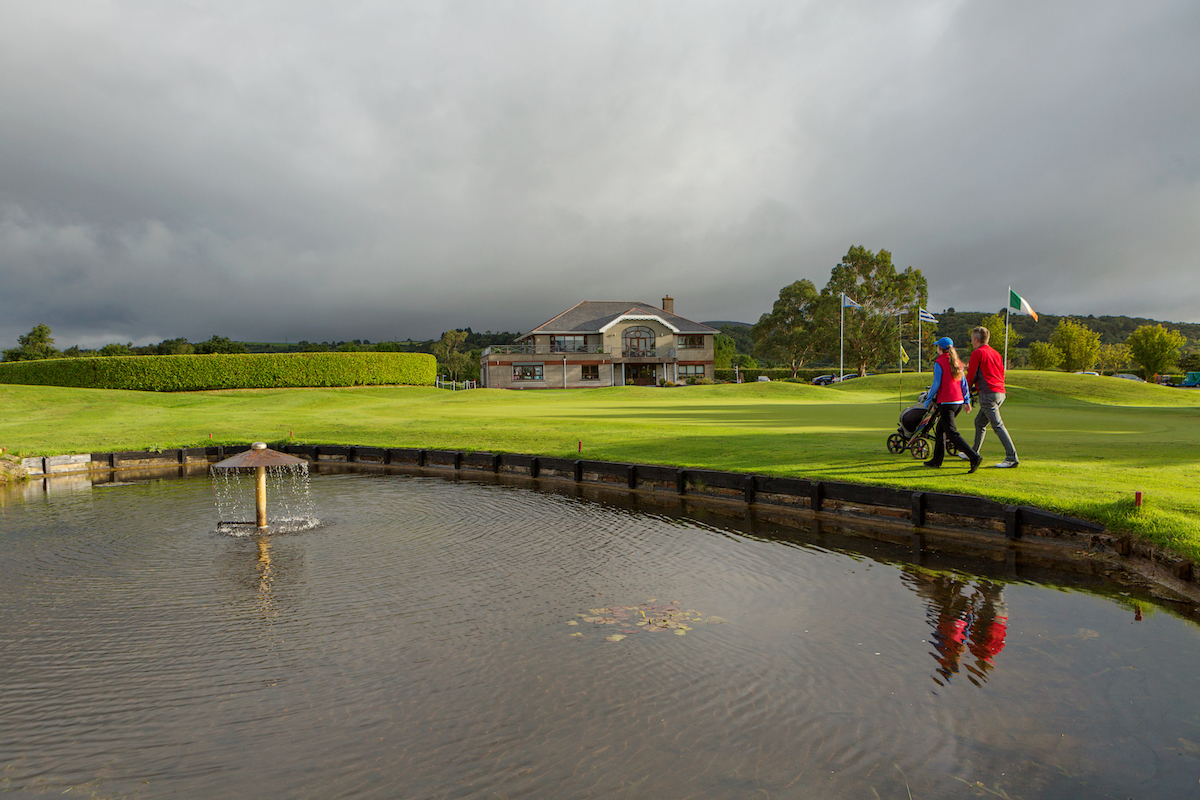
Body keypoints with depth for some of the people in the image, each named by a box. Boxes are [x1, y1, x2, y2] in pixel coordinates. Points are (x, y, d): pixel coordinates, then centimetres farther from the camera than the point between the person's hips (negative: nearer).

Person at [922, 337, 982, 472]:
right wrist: (966, 401, 15)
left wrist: (928, 400, -1)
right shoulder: (957, 362, 11)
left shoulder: (939, 363, -10)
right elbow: (964, 382, 11)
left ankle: (974, 457, -22)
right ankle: (937, 459, 25)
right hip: (959, 401, 8)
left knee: (952, 433, -10)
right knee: (941, 429, 19)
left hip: (946, 402, -8)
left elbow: (936, 384, -12)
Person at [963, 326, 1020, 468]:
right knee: (980, 422, 19)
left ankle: (1012, 458, -17)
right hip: (1000, 392, 9)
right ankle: (974, 453, 27)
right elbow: (1002, 374, 23)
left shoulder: (977, 353, -5)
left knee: (998, 425, -12)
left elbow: (971, 375, -5)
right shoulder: (995, 353, 19)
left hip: (988, 393, -9)